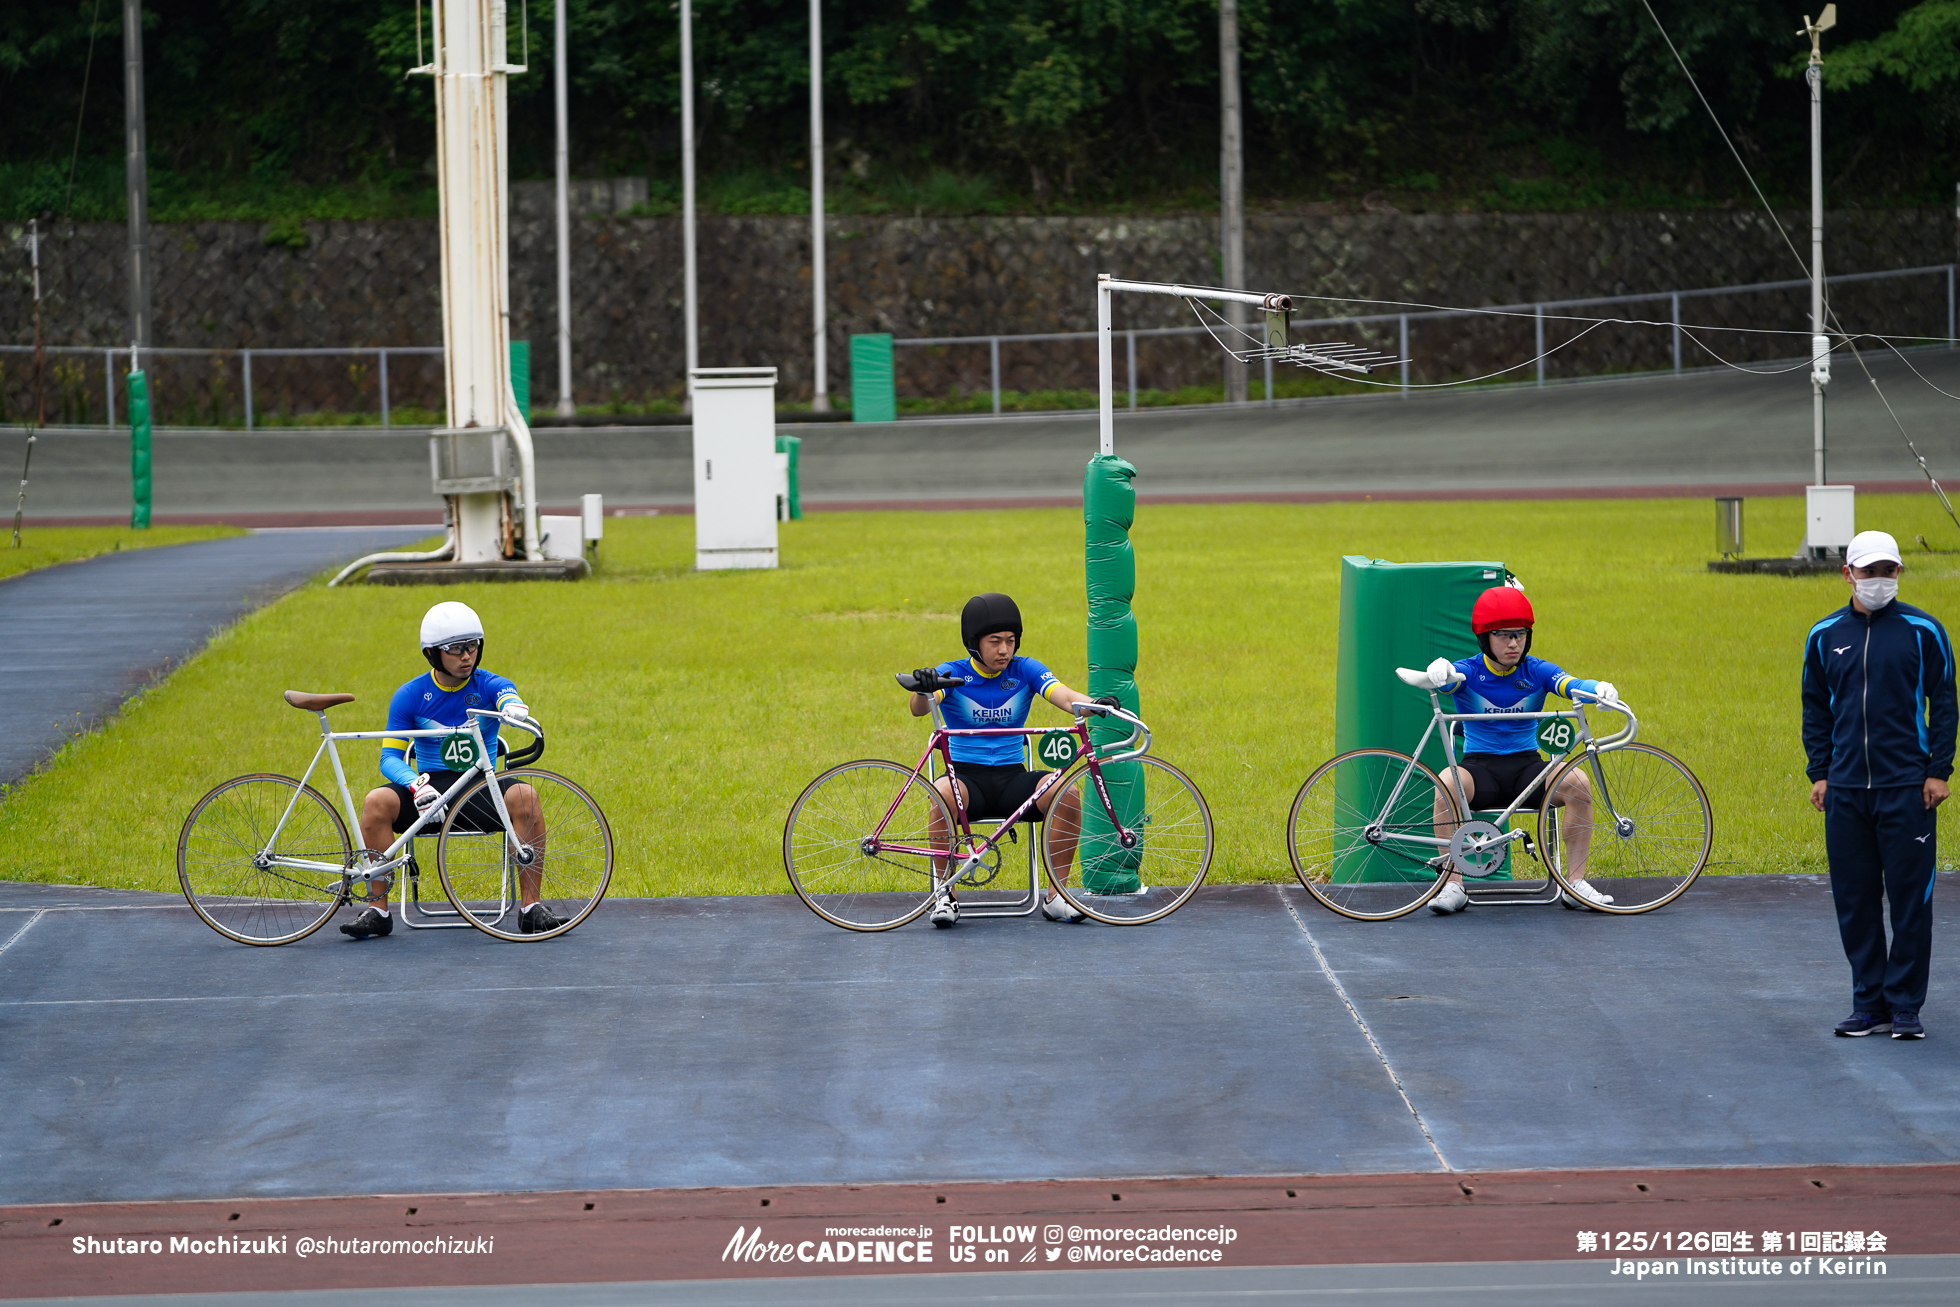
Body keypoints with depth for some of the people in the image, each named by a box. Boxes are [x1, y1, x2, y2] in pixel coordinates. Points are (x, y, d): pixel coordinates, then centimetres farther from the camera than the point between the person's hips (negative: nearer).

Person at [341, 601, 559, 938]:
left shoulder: (488, 685, 0)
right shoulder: (410, 696, 1)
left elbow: (508, 698, -25)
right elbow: (390, 757, -3)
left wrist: (513, 708, -52)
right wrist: (416, 785, -25)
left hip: (480, 787, -1)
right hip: (431, 785, 1)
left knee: (524, 796, -32)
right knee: (377, 802, -28)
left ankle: (530, 906, -23)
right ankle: (377, 909, -17)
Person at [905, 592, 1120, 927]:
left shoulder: (1026, 670, 4)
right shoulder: (952, 674, -2)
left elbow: (1065, 697, -12)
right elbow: (919, 709, -20)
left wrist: (1093, 704, -35)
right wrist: (923, 689, -44)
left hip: (1012, 778, 2)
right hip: (966, 776, -2)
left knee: (1066, 794, -26)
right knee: (942, 793, -36)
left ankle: (1055, 895, -13)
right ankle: (945, 895, -19)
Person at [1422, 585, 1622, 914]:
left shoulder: (1536, 672, 1)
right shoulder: (1469, 671, -3)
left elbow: (1570, 685, -16)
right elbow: (1449, 678, -25)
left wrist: (1599, 689, -40)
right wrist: (1439, 673, -52)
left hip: (1527, 765, 2)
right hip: (1480, 766, -2)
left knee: (1578, 783, -26)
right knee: (1448, 782, -35)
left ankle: (1575, 884, -15)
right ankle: (1452, 884, -26)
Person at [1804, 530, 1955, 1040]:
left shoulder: (1922, 631, 0)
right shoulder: (1825, 636, 8)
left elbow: (1944, 703, 2)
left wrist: (1938, 771, -4)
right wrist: (1818, 773, 7)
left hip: (1908, 788, -3)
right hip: (1845, 790, 3)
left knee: (1910, 898, -2)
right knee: (1854, 900, 5)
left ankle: (1905, 1006, 5)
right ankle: (1869, 1004, 13)